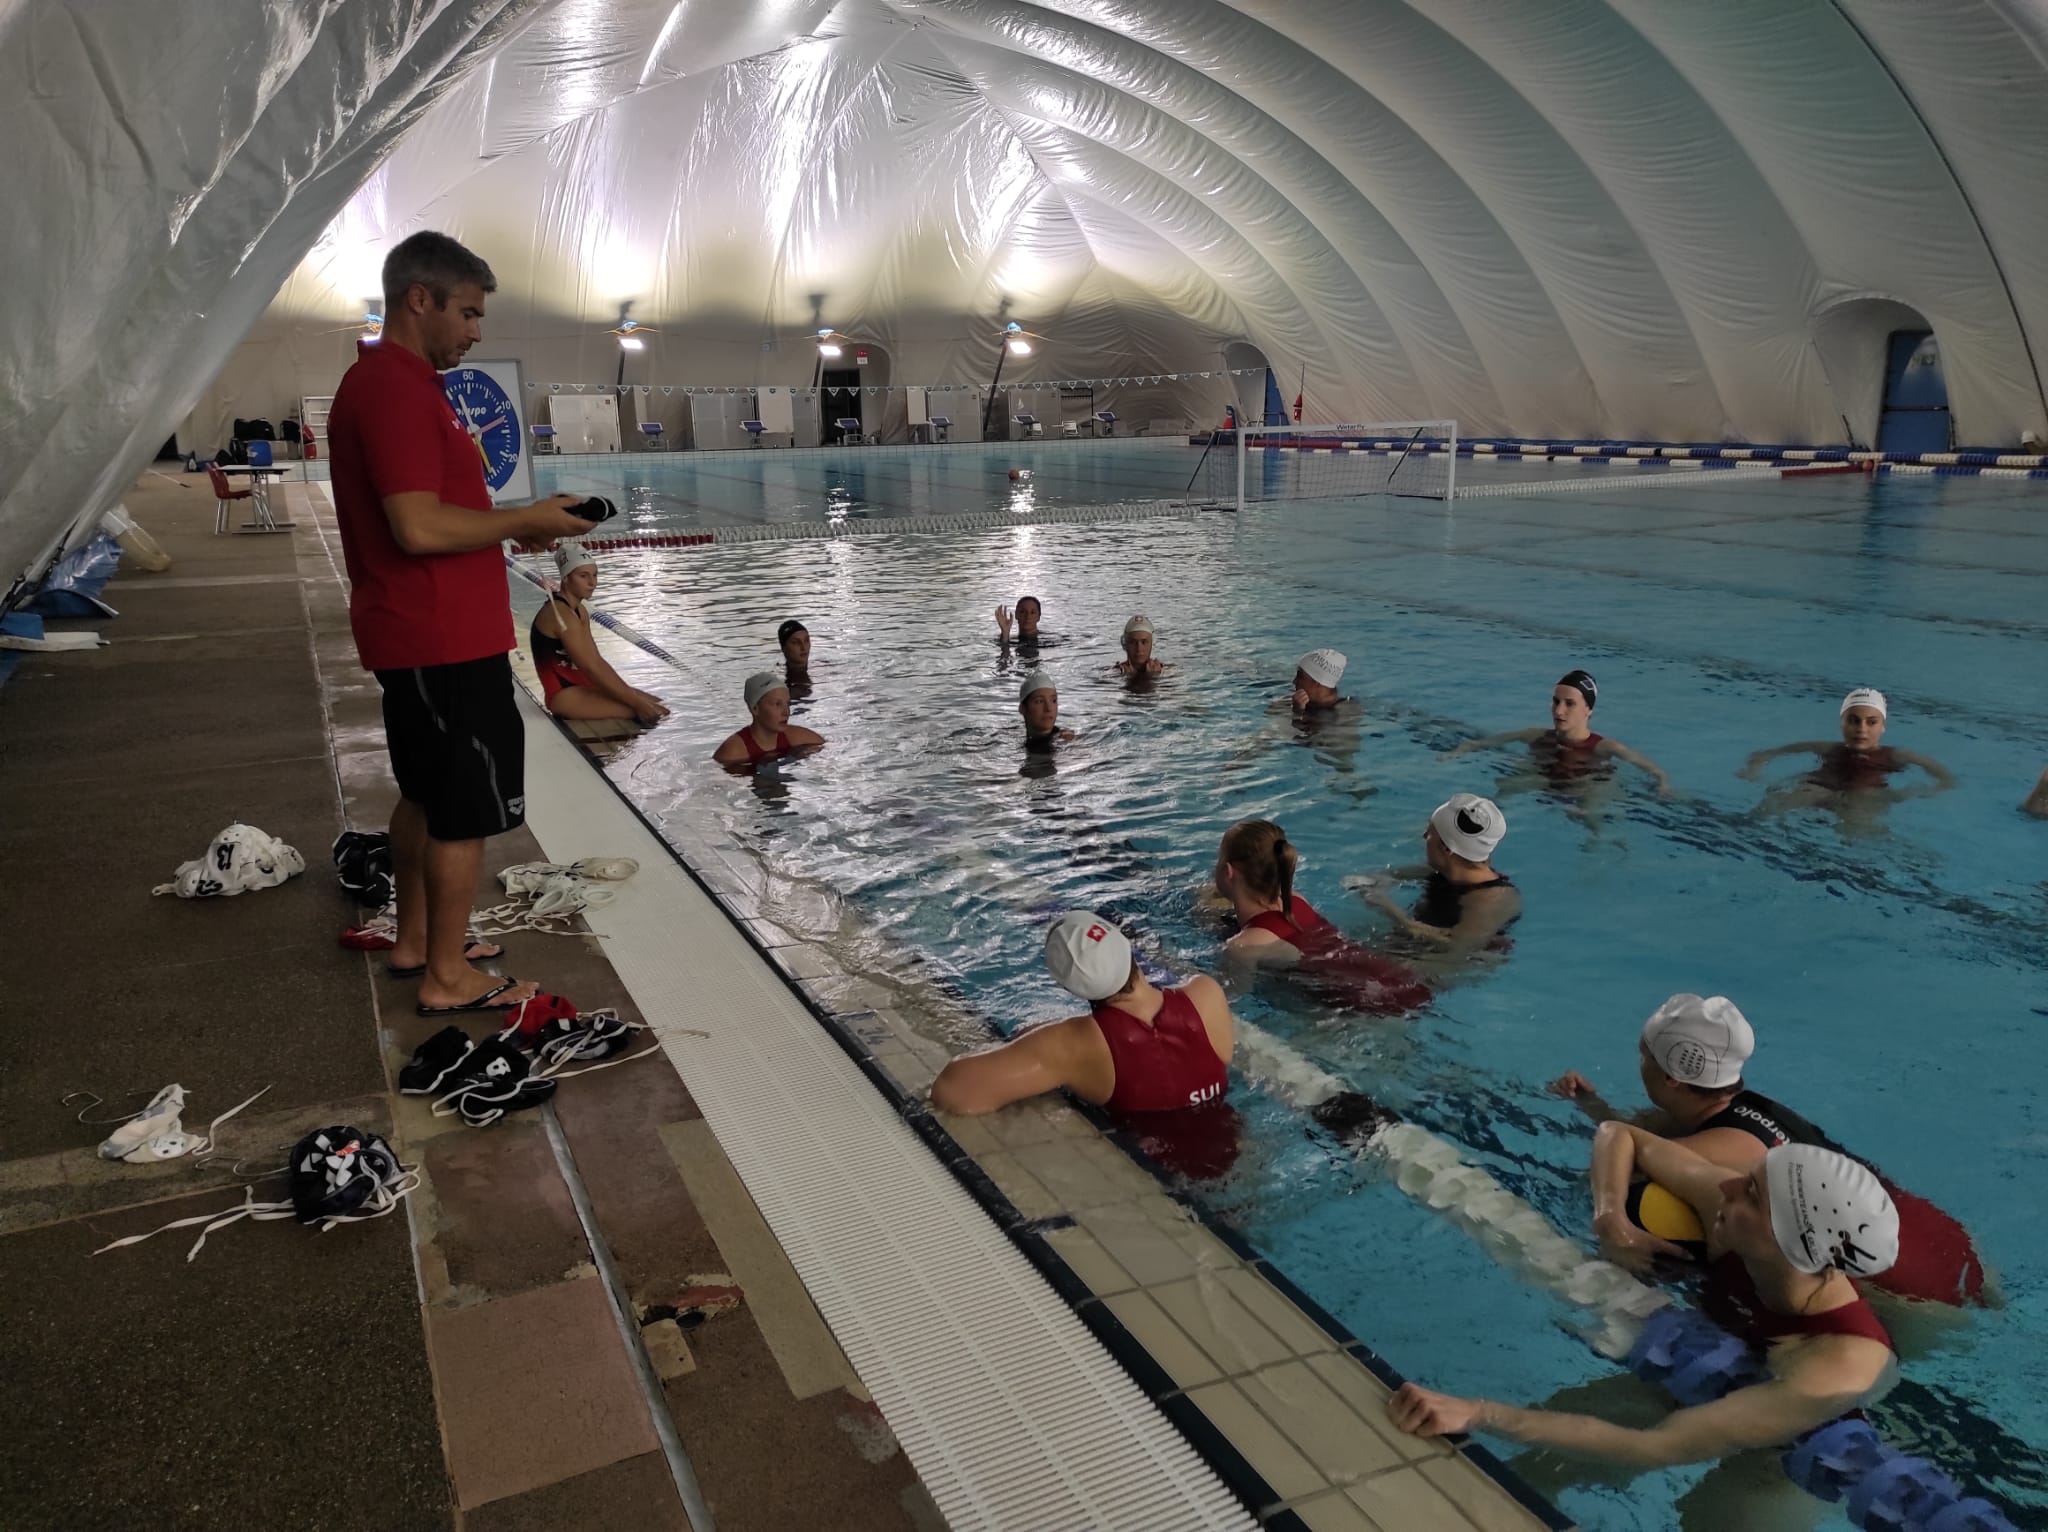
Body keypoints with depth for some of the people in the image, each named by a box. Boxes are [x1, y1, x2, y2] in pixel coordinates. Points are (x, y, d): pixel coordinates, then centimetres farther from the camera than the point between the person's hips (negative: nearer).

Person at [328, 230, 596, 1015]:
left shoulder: (387, 382, 16)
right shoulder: (397, 389, -17)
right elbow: (418, 528, -25)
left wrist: (511, 527, 10)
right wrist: (527, 519, -15)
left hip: (417, 636, 11)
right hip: (444, 641, -11)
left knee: (427, 794, 20)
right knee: (468, 808, -2)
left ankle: (415, 939, 33)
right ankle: (448, 977, 9)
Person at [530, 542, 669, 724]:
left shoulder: (579, 610, 10)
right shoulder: (560, 614, -21)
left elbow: (598, 661, 8)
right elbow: (593, 668, -24)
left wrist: (630, 693, -1)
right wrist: (636, 702, -24)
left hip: (580, 685, 10)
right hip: (566, 696, -10)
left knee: (655, 702, 6)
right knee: (645, 711, -18)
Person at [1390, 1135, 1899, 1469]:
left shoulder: (1836, 1371, -42)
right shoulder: (1732, 1206, -28)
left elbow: (1656, 1448, -48)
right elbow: (1619, 1135, -11)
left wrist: (1478, 1414, -53)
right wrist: (1610, 1219, -31)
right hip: (1729, 1379, 5)